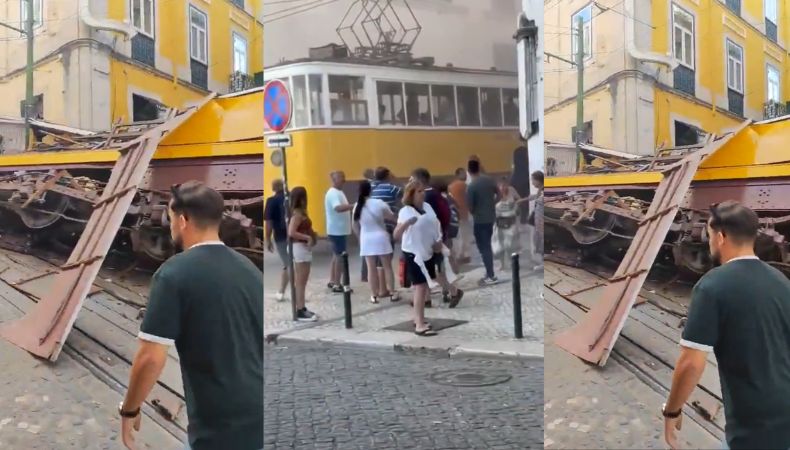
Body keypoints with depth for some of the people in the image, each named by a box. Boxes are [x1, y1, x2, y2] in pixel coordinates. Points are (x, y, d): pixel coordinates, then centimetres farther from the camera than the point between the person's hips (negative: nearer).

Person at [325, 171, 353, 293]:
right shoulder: (333, 193, -19)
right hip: (337, 230, -10)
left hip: (339, 230, 10)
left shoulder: (338, 192, 14)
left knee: (336, 255, 16)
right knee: (339, 256, -6)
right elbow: (339, 208, -37)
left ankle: (332, 282, 23)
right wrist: (354, 205, -45)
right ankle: (336, 285, -2)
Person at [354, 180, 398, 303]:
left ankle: (374, 295, 7)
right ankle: (392, 293, 9)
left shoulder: (357, 206, -3)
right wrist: (383, 217, 18)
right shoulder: (379, 203, -11)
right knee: (387, 267, 8)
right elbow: (392, 218, -2)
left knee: (371, 269, 5)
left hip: (366, 240, 2)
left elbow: (356, 224, 5)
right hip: (381, 238, -2)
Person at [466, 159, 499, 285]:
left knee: (484, 248, 0)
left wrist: (474, 213, 6)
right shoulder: (489, 180, 0)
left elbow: (470, 207, -15)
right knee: (487, 246, 18)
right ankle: (489, 272, 25)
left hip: (480, 220, -7)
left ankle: (491, 277, 2)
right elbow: (499, 195, 10)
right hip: (491, 217, 7)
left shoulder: (471, 187, -19)